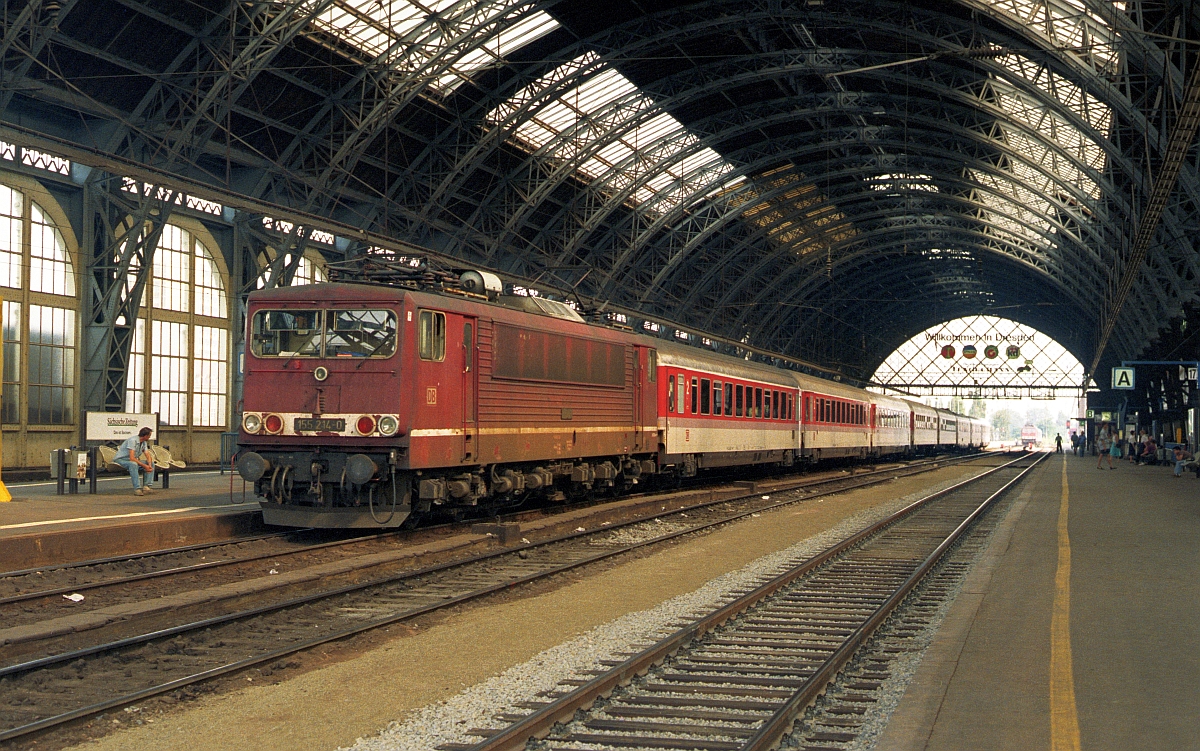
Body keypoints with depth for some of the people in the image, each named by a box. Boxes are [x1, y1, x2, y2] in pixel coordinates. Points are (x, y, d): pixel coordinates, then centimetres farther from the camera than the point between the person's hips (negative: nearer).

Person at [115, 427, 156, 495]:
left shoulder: (144, 442, 4)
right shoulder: (133, 440, -24)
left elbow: (148, 456, 0)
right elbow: (132, 458, -31)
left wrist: (149, 465, -21)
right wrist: (144, 466, -30)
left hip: (132, 461, 9)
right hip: (121, 460, -9)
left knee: (151, 463, -5)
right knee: (133, 464, -40)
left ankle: (147, 485, -15)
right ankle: (137, 489, -39)